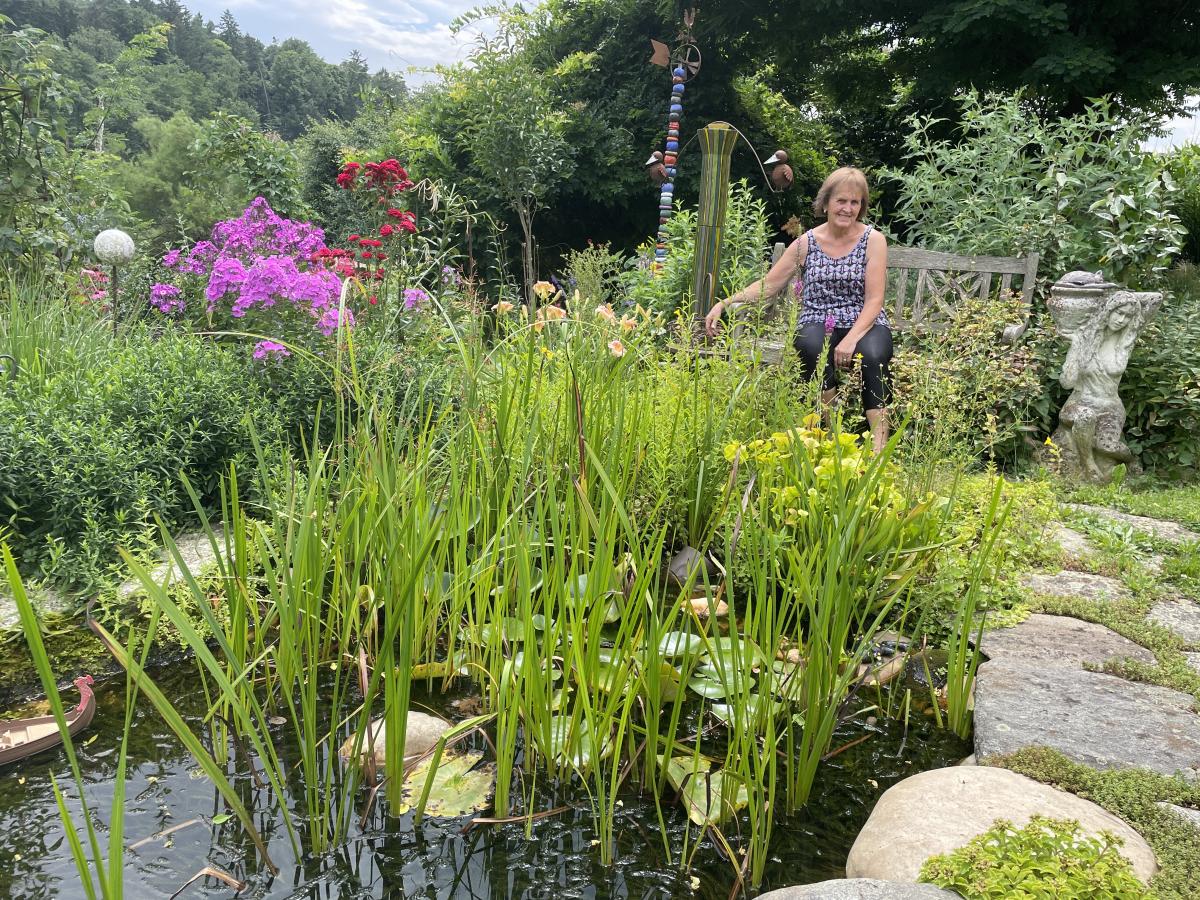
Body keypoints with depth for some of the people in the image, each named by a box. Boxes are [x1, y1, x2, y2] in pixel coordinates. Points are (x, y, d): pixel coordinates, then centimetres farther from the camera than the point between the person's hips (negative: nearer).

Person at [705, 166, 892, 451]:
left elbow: (874, 299, -5)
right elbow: (768, 284, 10)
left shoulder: (873, 240, 3)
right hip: (818, 325, 1)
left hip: (864, 325, 0)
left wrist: (852, 338, -22)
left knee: (873, 355, -37)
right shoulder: (807, 242, 9)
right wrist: (724, 304, -2)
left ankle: (879, 446, -37)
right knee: (813, 346, -37)